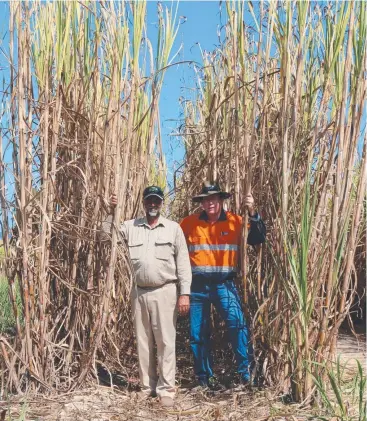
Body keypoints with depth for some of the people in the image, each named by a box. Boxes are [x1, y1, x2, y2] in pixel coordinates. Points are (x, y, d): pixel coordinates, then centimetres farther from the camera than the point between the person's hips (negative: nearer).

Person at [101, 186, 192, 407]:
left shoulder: (173, 228, 0)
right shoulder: (131, 226, 7)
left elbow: (183, 262, -1)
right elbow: (106, 236, 6)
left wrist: (185, 293, -7)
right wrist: (112, 212, -3)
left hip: (165, 292, -3)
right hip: (139, 292, 3)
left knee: (166, 342, 0)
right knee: (143, 342, 11)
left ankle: (166, 389, 9)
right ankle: (147, 387, 24)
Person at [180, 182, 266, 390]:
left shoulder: (235, 221, -1)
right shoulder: (189, 223, 1)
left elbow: (258, 239, -7)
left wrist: (253, 214, -18)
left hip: (224, 284, -1)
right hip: (197, 285, 2)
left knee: (237, 322, -18)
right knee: (198, 332, 9)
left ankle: (245, 371, -2)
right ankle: (204, 376, 26)